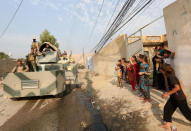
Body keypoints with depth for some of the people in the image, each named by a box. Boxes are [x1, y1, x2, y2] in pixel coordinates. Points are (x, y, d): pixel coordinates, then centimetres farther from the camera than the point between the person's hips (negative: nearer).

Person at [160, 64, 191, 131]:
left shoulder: (171, 77, -26)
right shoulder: (171, 76, 3)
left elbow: (177, 87, -33)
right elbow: (180, 82, 14)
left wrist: (167, 94, -27)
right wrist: (183, 92, 22)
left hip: (179, 99, -9)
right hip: (173, 98, 9)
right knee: (167, 108, 9)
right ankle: (167, 125, 21)